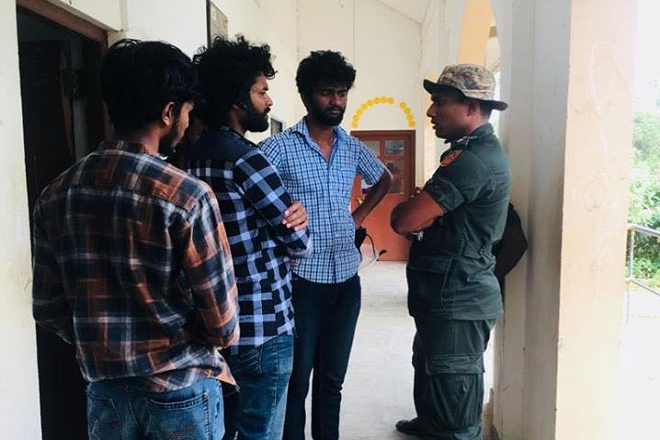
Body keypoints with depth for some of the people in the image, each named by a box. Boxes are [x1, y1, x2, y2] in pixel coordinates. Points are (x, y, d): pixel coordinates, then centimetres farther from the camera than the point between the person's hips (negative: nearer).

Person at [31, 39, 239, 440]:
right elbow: (223, 326, -18)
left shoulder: (56, 195, -5)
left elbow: (49, 309, 3)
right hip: (182, 391, -4)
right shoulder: (188, 196, -21)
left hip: (104, 390, 5)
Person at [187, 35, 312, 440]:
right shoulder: (245, 158, -19)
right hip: (262, 328, -9)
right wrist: (297, 223, 7)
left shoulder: (197, 155, 7)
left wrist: (292, 212, -7)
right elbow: (300, 243, -15)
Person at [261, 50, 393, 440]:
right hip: (302, 280, -5)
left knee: (332, 379, 17)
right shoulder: (279, 148, -9)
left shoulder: (354, 148, 8)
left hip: (346, 278, 5)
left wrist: (359, 216, 13)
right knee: (296, 380, 7)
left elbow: (385, 179, 25)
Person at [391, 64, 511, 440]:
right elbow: (424, 217, 16)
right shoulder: (477, 149, 12)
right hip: (448, 296, 11)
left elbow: (405, 220, -25)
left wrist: (403, 211, -4)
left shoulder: (473, 160, -24)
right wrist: (415, 211, -4)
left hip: (457, 303, -11)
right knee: (429, 367, 30)